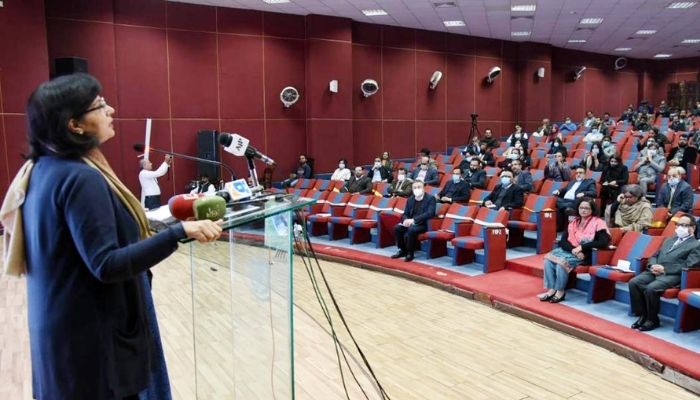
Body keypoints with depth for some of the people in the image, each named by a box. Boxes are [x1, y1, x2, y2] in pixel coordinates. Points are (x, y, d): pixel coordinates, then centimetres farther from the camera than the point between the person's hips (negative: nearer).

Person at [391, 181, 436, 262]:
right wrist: (406, 220, -14)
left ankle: (410, 253, -15)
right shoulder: (410, 199, 14)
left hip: (423, 224, -6)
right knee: (397, 228, -20)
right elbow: (405, 213, 13)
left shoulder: (430, 198, -4)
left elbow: (430, 213, -18)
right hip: (410, 222, 6)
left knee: (411, 230, -35)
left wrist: (414, 220, -26)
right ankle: (402, 250, -3)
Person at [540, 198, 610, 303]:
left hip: (585, 255, -5)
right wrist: (573, 249, -16)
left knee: (562, 261, -31)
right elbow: (563, 241, 5)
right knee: (548, 259, -21)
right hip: (569, 250, 6)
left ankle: (560, 291, -16)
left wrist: (581, 247, -19)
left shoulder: (597, 223, -2)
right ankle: (551, 290, -20)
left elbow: (604, 242, -16)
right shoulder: (573, 222, 13)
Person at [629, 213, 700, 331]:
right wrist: (652, 265, 0)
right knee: (634, 282, -20)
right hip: (655, 271, 6)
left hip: (673, 275, -6)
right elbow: (655, 255, 24)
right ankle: (642, 315, -7)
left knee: (651, 288, -32)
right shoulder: (669, 240, 27)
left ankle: (653, 320, -12)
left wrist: (664, 269, -16)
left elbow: (687, 266, -7)